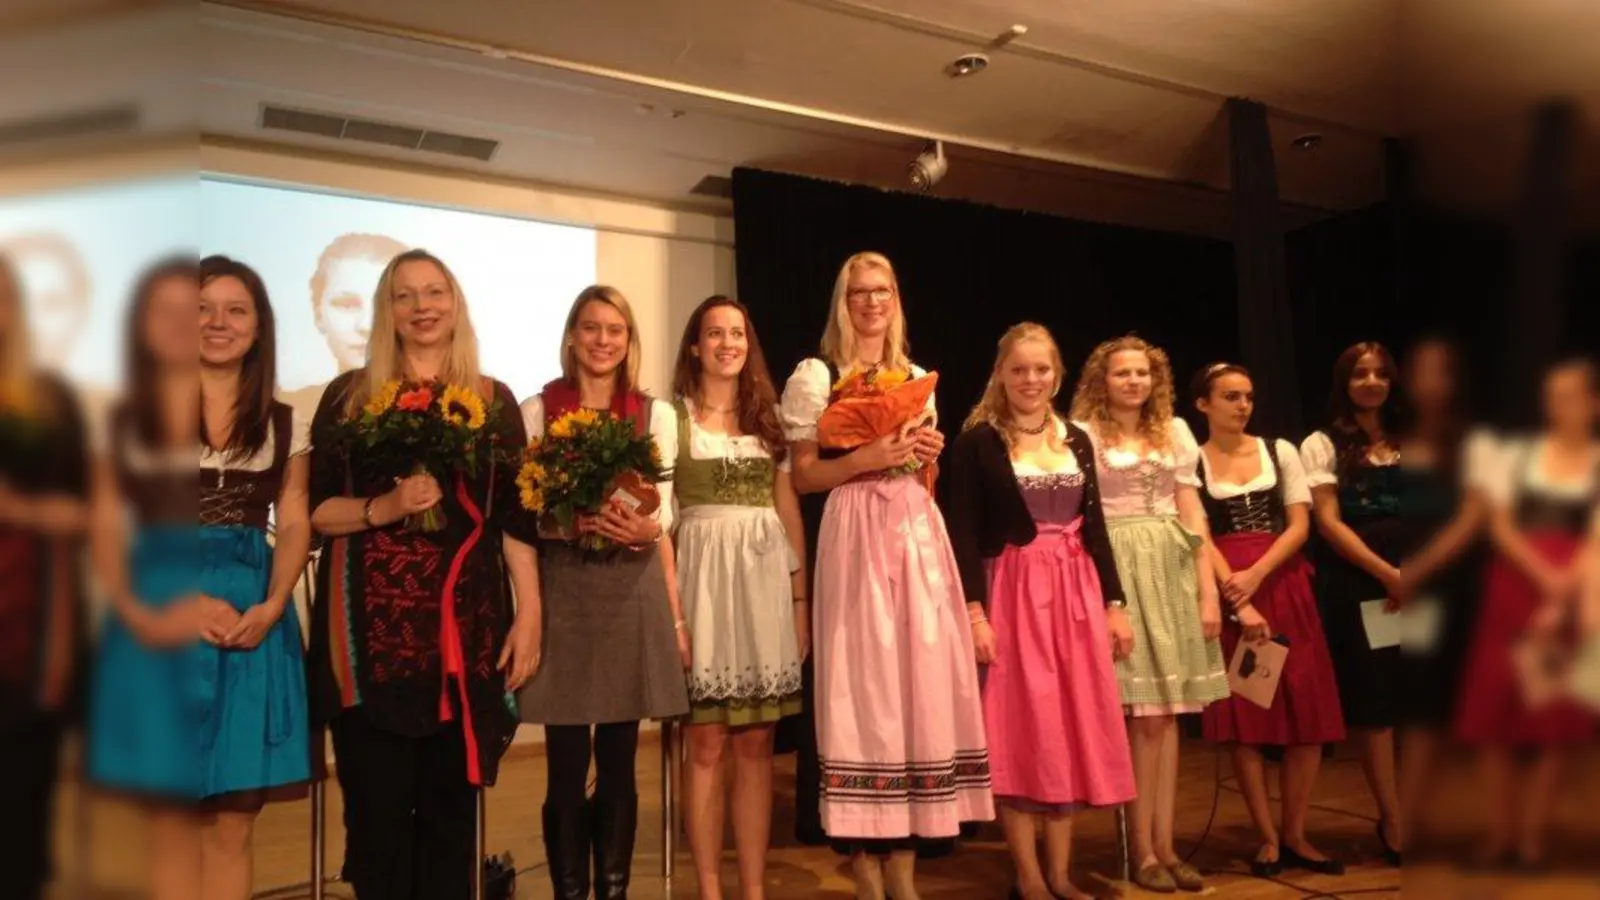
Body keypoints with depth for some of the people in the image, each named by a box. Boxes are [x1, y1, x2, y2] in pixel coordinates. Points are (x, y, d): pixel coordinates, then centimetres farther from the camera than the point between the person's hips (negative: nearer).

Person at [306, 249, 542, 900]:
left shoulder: (494, 400, 9)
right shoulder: (349, 395, 7)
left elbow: (516, 518, 7)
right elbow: (314, 510, 4)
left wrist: (529, 616, 0)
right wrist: (382, 508, -15)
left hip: (465, 621, 1)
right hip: (371, 622, -1)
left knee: (452, 802, 6)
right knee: (377, 803, 2)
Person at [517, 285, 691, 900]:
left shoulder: (656, 414, 8)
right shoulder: (536, 410, 4)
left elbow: (663, 520, 7)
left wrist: (660, 573, -8)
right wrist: (575, 523, -18)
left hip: (632, 591, 2)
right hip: (561, 591, -1)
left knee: (619, 764, 8)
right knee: (567, 767, 2)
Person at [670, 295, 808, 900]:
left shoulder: (769, 416, 13)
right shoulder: (672, 415, 2)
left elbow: (789, 509, 12)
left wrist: (801, 596, 4)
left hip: (765, 576, 3)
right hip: (704, 574, -3)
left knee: (756, 744, 6)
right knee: (708, 744, 1)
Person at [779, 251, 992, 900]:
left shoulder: (917, 378, 18)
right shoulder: (817, 376, 2)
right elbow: (803, 476, -3)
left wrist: (929, 454, 2)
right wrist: (867, 457, -16)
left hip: (919, 534, 5)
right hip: (857, 536, -5)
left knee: (921, 683, 2)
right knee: (864, 686, -6)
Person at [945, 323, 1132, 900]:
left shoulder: (1077, 441, 12)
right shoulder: (977, 443, -4)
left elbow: (1095, 528, 13)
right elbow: (964, 537, -8)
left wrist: (1114, 603, 7)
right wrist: (975, 613, -16)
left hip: (1077, 594, 5)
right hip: (1013, 595, -5)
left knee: (1073, 730, 7)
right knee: (1020, 733, -2)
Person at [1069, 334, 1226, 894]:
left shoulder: (1174, 432, 13)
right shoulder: (1083, 434, -1)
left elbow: (1193, 515, 11)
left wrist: (1209, 591, 4)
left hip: (1170, 571, 5)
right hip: (1115, 573, -5)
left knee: (1167, 711, 6)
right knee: (1143, 713, -5)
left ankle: (1165, 845, 15)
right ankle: (1142, 850, 8)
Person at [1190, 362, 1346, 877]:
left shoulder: (1280, 451, 10)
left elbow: (1300, 525, 3)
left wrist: (1256, 574, -13)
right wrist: (1237, 600, -16)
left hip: (1284, 587, 2)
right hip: (1226, 594, -2)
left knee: (1307, 714, 0)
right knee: (1243, 717, -2)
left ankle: (1296, 836, 12)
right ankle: (1268, 838, 9)